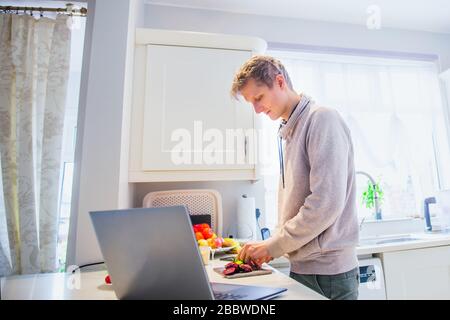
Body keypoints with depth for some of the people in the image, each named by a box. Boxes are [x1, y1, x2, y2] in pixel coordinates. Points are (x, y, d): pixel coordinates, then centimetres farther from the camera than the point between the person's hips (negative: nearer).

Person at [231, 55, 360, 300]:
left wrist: (272, 245, -15)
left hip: (329, 271, -7)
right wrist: (274, 246, 2)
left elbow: (327, 203, -23)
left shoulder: (322, 120, -14)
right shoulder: (287, 133, 9)